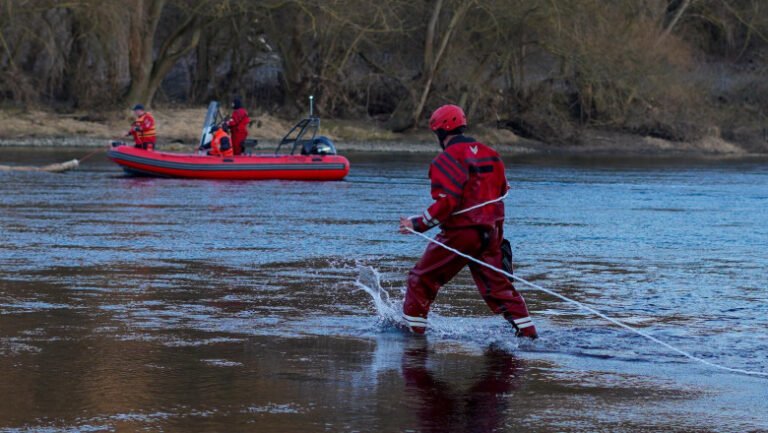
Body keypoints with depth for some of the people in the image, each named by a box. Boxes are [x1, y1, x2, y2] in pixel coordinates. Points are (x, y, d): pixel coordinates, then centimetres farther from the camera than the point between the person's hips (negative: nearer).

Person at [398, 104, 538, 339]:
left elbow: (446, 202, -21)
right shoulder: (490, 155, 11)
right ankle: (526, 329, 5)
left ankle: (413, 327, 10)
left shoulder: (447, 159, -13)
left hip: (460, 232, -7)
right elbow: (501, 191, 17)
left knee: (422, 280, 8)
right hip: (491, 233, 7)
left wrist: (420, 224, -16)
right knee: (497, 284, 12)